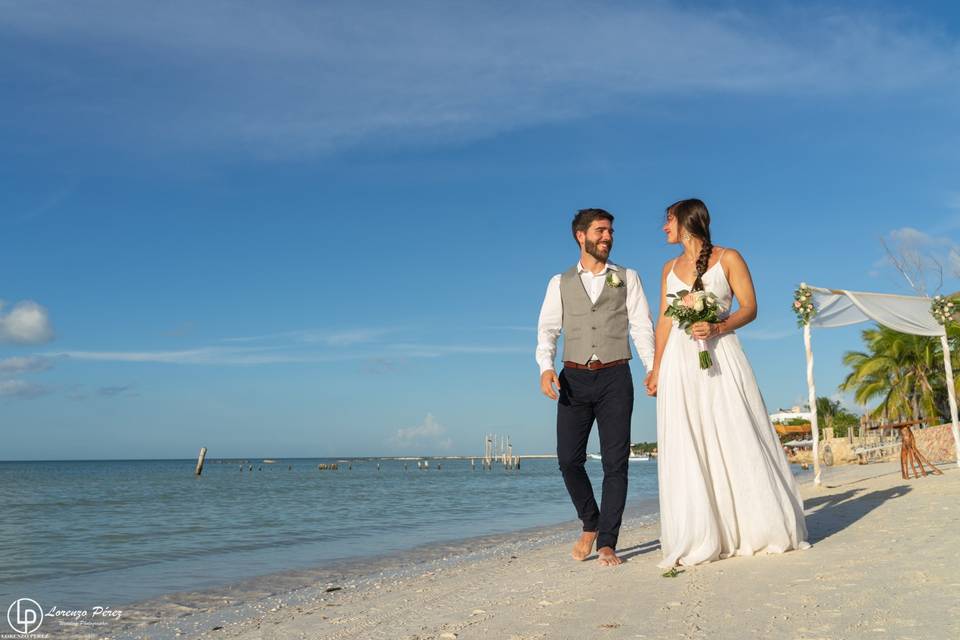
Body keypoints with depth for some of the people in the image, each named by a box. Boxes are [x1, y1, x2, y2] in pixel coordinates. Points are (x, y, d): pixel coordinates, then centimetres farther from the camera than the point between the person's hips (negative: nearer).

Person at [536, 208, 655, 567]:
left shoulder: (627, 278, 11)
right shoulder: (560, 283, 12)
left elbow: (641, 327, 4)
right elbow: (548, 329, 5)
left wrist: (653, 368, -11)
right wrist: (546, 367, -13)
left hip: (615, 378, -1)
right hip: (574, 378, 1)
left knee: (615, 462, -2)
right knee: (568, 459, -1)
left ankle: (607, 543, 8)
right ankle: (590, 524, 24)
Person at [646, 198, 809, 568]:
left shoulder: (728, 258, 5)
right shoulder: (670, 269, 17)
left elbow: (749, 308, -1)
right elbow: (664, 322, 15)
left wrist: (717, 327, -19)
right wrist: (656, 370, 8)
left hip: (721, 358, -4)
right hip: (679, 363, 4)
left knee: (736, 441, -4)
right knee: (687, 450, -1)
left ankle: (761, 531, 8)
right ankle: (700, 541, 3)